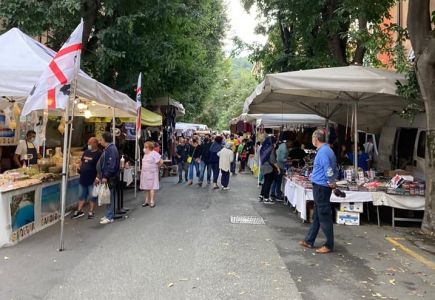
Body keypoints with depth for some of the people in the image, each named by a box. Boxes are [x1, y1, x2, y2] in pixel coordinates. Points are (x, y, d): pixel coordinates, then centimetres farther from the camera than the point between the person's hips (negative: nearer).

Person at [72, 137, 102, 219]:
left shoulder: (99, 153, -11)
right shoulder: (86, 151, 11)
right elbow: (81, 161, 24)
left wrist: (97, 177, -21)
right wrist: (80, 168, 7)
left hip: (92, 179, -7)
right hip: (83, 178, 7)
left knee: (92, 196, 4)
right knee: (81, 195, 14)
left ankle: (91, 212, 14)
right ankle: (79, 211, 24)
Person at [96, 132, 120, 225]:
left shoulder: (111, 149, -17)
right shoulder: (106, 149, 16)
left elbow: (111, 165, -24)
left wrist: (105, 177, -24)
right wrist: (100, 176, 21)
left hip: (110, 178, -10)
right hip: (106, 177, 10)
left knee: (110, 196, -4)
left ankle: (109, 217, 3)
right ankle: (108, 215, 22)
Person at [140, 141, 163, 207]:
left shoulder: (154, 154, -11)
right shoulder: (145, 154, 15)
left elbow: (161, 162, -14)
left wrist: (156, 167, -3)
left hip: (152, 173, -8)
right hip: (144, 173, 8)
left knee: (152, 187, -5)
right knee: (146, 187, 10)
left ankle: (152, 201, -2)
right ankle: (146, 200, 17)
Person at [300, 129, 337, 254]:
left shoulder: (322, 152, -18)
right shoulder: (329, 150, 13)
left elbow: (328, 169, -26)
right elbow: (334, 169, 16)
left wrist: (331, 182, -13)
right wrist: (333, 182, 11)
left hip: (321, 187, -10)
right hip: (321, 187, 10)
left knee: (324, 217, -1)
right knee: (316, 215, 16)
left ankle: (329, 245, 9)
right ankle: (309, 241, 26)